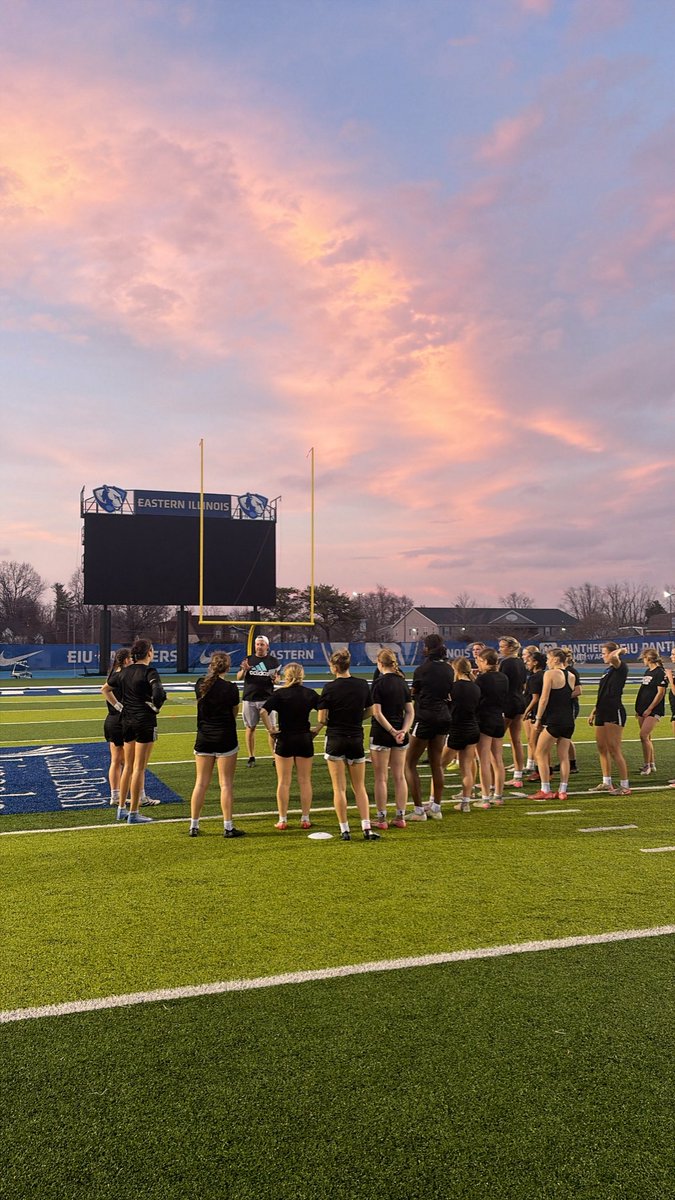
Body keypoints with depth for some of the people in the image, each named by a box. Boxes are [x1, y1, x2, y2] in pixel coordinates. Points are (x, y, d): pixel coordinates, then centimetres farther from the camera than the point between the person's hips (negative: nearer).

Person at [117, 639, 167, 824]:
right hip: (145, 721, -7)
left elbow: (119, 695, 13)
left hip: (127, 720, 7)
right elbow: (158, 692, -26)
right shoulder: (148, 671, -14)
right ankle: (133, 813, 4)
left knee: (128, 766, 18)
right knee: (139, 768, -1)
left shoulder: (125, 671, 7)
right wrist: (156, 707, -10)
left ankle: (121, 809, 25)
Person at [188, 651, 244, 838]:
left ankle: (194, 826, 14)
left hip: (203, 739, 4)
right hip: (226, 739, -4)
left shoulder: (200, 684, 1)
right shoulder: (230, 687, -11)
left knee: (201, 783, 10)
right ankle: (228, 827, 5)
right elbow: (235, 713, -1)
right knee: (226, 784, 2)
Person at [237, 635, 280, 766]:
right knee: (250, 727, 5)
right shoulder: (248, 659, 8)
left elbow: (277, 680, 7)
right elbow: (239, 677, 4)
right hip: (249, 699, 2)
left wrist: (275, 679, -17)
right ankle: (251, 757, 14)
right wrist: (244, 670, -17)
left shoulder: (273, 661, 6)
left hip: (267, 698, -1)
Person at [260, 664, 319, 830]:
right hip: (305, 739, 2)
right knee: (305, 781, 10)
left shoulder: (280, 693, -8)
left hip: (284, 740, -2)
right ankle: (305, 819, 13)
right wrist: (317, 729, 3)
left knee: (284, 782, 6)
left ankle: (282, 820, 10)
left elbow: (263, 711, -19)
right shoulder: (310, 693, 1)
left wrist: (270, 730, -10)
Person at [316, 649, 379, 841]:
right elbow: (369, 711, 9)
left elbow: (322, 719, -11)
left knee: (339, 788, 5)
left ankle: (345, 830, 7)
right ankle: (367, 828, 3)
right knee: (360, 787, 12)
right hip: (356, 739, 3)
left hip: (335, 740, -3)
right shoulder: (363, 685, -1)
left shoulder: (330, 688, -12)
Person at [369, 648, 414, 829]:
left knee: (381, 778, 3)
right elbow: (410, 712, 4)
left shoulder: (379, 683, -11)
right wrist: (403, 730, -6)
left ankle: (382, 819, 8)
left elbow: (377, 712, -17)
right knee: (399, 777, 11)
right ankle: (400, 817, 15)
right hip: (400, 735, 5)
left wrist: (392, 731, -14)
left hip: (381, 733, -5)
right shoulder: (403, 683, 7)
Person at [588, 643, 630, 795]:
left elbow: (613, 658, -33)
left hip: (615, 713, -9)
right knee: (601, 747, 12)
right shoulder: (607, 671, 18)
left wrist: (620, 650, -13)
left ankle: (625, 786, -3)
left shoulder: (620, 668, -9)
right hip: (602, 713, 9)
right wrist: (594, 711, 22)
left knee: (614, 749, -9)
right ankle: (607, 782, 21)